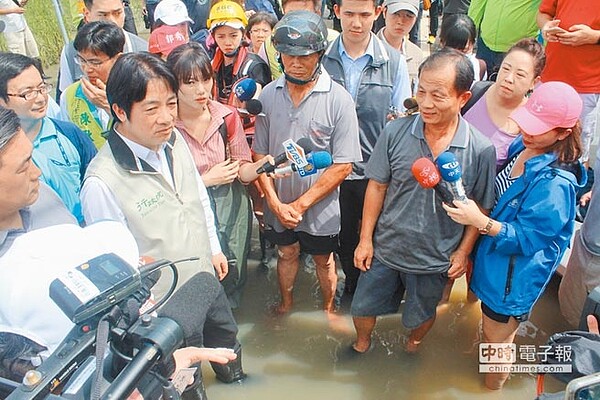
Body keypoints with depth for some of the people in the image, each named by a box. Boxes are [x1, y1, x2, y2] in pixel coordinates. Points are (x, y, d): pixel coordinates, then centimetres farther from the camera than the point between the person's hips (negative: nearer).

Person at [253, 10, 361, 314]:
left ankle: (328, 309, 47)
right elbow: (259, 153, -3)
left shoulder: (338, 99, -17)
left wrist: (301, 204, -17)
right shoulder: (268, 95, -7)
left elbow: (343, 165, -17)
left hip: (320, 207, -2)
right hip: (279, 204, 3)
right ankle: (286, 304, 51)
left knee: (323, 260, 20)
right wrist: (275, 201, -13)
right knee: (286, 253, 24)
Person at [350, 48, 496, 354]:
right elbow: (377, 186, -7)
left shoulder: (481, 151, -18)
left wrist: (463, 252, -2)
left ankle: (412, 346, 59)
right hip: (385, 248, 1)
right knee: (363, 307, 19)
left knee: (420, 316, 25)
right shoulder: (396, 132, -16)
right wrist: (365, 240, -5)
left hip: (436, 260, 0)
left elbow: (480, 209, -6)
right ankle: (362, 344, 53)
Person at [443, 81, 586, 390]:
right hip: (494, 258, 8)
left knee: (497, 338, 17)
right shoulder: (522, 147, -6)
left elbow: (527, 239, -27)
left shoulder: (555, 182, -31)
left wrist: (480, 222, -38)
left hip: (515, 275, -8)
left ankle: (493, 387, 45)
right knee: (490, 327, 30)